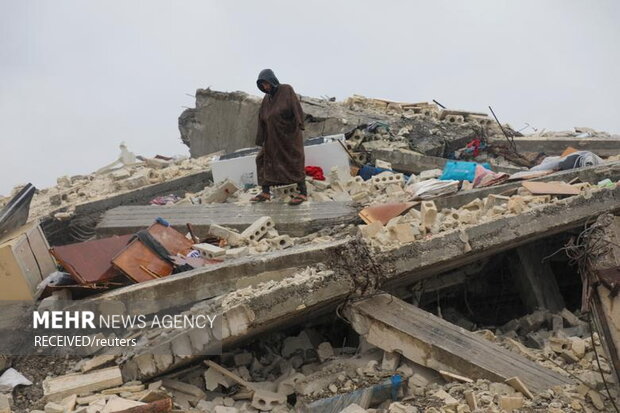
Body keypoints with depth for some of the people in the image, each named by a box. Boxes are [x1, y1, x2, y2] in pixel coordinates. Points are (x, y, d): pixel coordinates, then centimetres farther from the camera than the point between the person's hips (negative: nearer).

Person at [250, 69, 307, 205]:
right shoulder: (266, 98, 11)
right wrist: (261, 139, 8)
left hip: (289, 134, -7)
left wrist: (299, 125, -27)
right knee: (263, 159, 5)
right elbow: (262, 119, 12)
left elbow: (296, 107, -15)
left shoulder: (287, 90, -6)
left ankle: (303, 192, 5)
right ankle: (265, 192, 11)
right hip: (273, 136, 7)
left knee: (294, 162, -4)